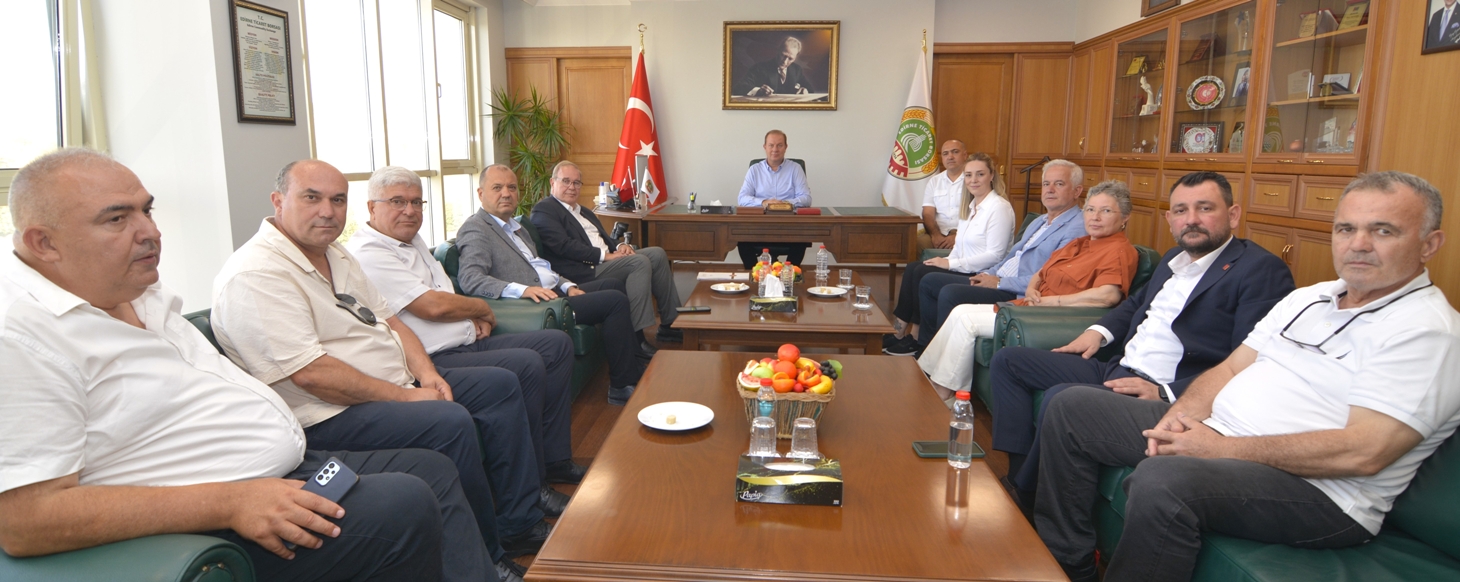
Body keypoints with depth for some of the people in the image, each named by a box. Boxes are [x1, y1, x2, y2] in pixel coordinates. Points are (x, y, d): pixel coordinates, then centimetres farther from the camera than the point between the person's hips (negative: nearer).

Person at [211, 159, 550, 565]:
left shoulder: (337, 256, 13)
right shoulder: (256, 275, -18)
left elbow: (387, 318, 15)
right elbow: (312, 374, -25)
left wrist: (426, 373, -3)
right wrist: (405, 396, -21)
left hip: (401, 384, 11)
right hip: (330, 416, -10)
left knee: (500, 386, 5)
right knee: (450, 422, -31)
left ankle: (520, 525, 8)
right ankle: (486, 555, -10)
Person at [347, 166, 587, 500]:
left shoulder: (412, 240, 17)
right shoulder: (366, 254, -14)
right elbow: (433, 306, -20)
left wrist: (473, 318, 4)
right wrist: (482, 308, -3)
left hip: (467, 343, 11)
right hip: (434, 361, -11)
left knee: (557, 343, 5)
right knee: (527, 365, -28)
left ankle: (554, 459, 8)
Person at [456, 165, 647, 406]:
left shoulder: (513, 225, 21)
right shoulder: (475, 230, -9)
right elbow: (470, 279, -24)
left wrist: (567, 285, 8)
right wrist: (523, 290, -35)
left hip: (553, 291, 11)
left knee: (615, 285, 18)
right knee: (615, 300, -17)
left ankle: (637, 365, 21)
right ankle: (622, 386, -9)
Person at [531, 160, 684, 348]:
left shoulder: (584, 211, 27)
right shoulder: (543, 210, -2)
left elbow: (604, 239, 24)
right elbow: (564, 246, -15)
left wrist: (620, 246, -1)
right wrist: (605, 255, -19)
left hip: (605, 260, 9)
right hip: (583, 271, -9)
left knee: (657, 254, -6)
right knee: (640, 262, -25)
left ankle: (670, 324, -5)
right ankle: (636, 336, -27)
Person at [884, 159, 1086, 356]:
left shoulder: (1076, 229, -12)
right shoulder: (1039, 221, 22)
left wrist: (999, 282, -18)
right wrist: (987, 274, 7)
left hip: (1019, 296, -10)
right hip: (998, 282, 11)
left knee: (950, 294, -26)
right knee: (930, 281, 8)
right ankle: (924, 343, 14)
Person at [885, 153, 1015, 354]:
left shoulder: (999, 207, -12)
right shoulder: (969, 206, 16)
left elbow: (994, 255, -19)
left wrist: (950, 264, -19)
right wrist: (946, 261, -4)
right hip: (964, 269, 9)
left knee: (921, 274, -19)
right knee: (912, 271, -9)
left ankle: (916, 337, -7)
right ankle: (901, 329, -10)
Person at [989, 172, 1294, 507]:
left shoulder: (1263, 270, -10)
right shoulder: (1174, 259, 17)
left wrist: (1166, 393, -27)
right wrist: (1100, 331, 15)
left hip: (1171, 394, -9)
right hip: (1115, 369, 9)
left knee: (1061, 397, -34)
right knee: (1007, 362, 7)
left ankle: (1026, 497, -10)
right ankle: (1020, 474, 2)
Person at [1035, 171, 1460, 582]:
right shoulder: (1308, 298, 16)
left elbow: (1363, 452, -20)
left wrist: (1224, 449, -19)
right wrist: (1182, 414, -7)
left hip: (1320, 490, -8)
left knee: (1161, 480, -38)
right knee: (1073, 407, 2)